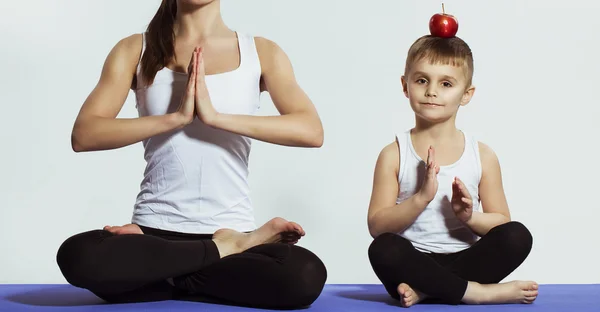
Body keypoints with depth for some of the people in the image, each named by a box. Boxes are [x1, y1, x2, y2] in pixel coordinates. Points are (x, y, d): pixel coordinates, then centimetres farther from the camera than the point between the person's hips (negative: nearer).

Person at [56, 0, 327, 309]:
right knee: (78, 256, -31)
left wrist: (216, 116, -19)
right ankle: (223, 249, -9)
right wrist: (176, 117, -16)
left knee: (306, 276, -31)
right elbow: (83, 135, -5)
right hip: (156, 230, 1)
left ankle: (159, 276, -8)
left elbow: (311, 130, -10)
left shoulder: (262, 53, 5)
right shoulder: (134, 50, 7)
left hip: (232, 229, 0)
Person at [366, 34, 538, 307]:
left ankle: (424, 290, -21)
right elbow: (377, 226, -7)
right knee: (382, 250, -33)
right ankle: (477, 292, -23)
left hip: (464, 260, 2)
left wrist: (471, 217, -15)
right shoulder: (394, 155, -1)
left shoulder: (483, 156, 4)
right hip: (415, 263, -2)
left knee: (518, 236, -22)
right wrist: (421, 198, -21)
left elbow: (502, 223, 7)